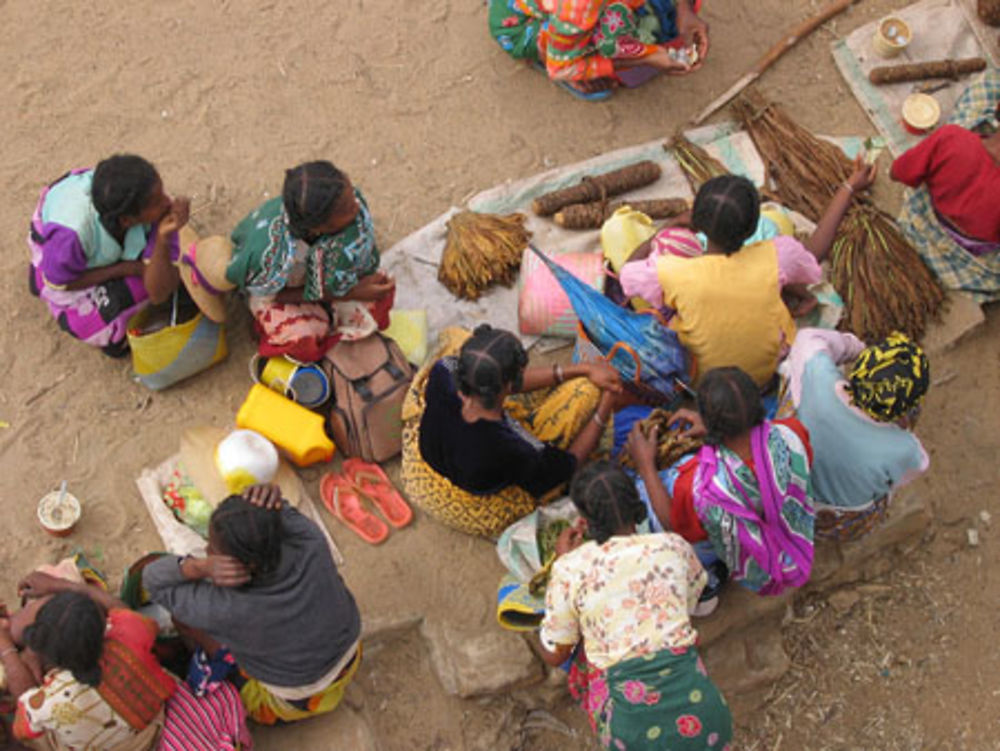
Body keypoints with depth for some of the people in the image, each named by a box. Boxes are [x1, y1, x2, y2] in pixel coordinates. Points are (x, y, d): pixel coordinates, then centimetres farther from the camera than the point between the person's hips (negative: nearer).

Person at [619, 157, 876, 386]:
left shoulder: (674, 274, -33)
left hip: (701, 384, 0)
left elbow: (627, 272, -9)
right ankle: (801, 296, 32)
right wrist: (850, 187, 7)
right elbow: (815, 250, -4)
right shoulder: (774, 259, -29)